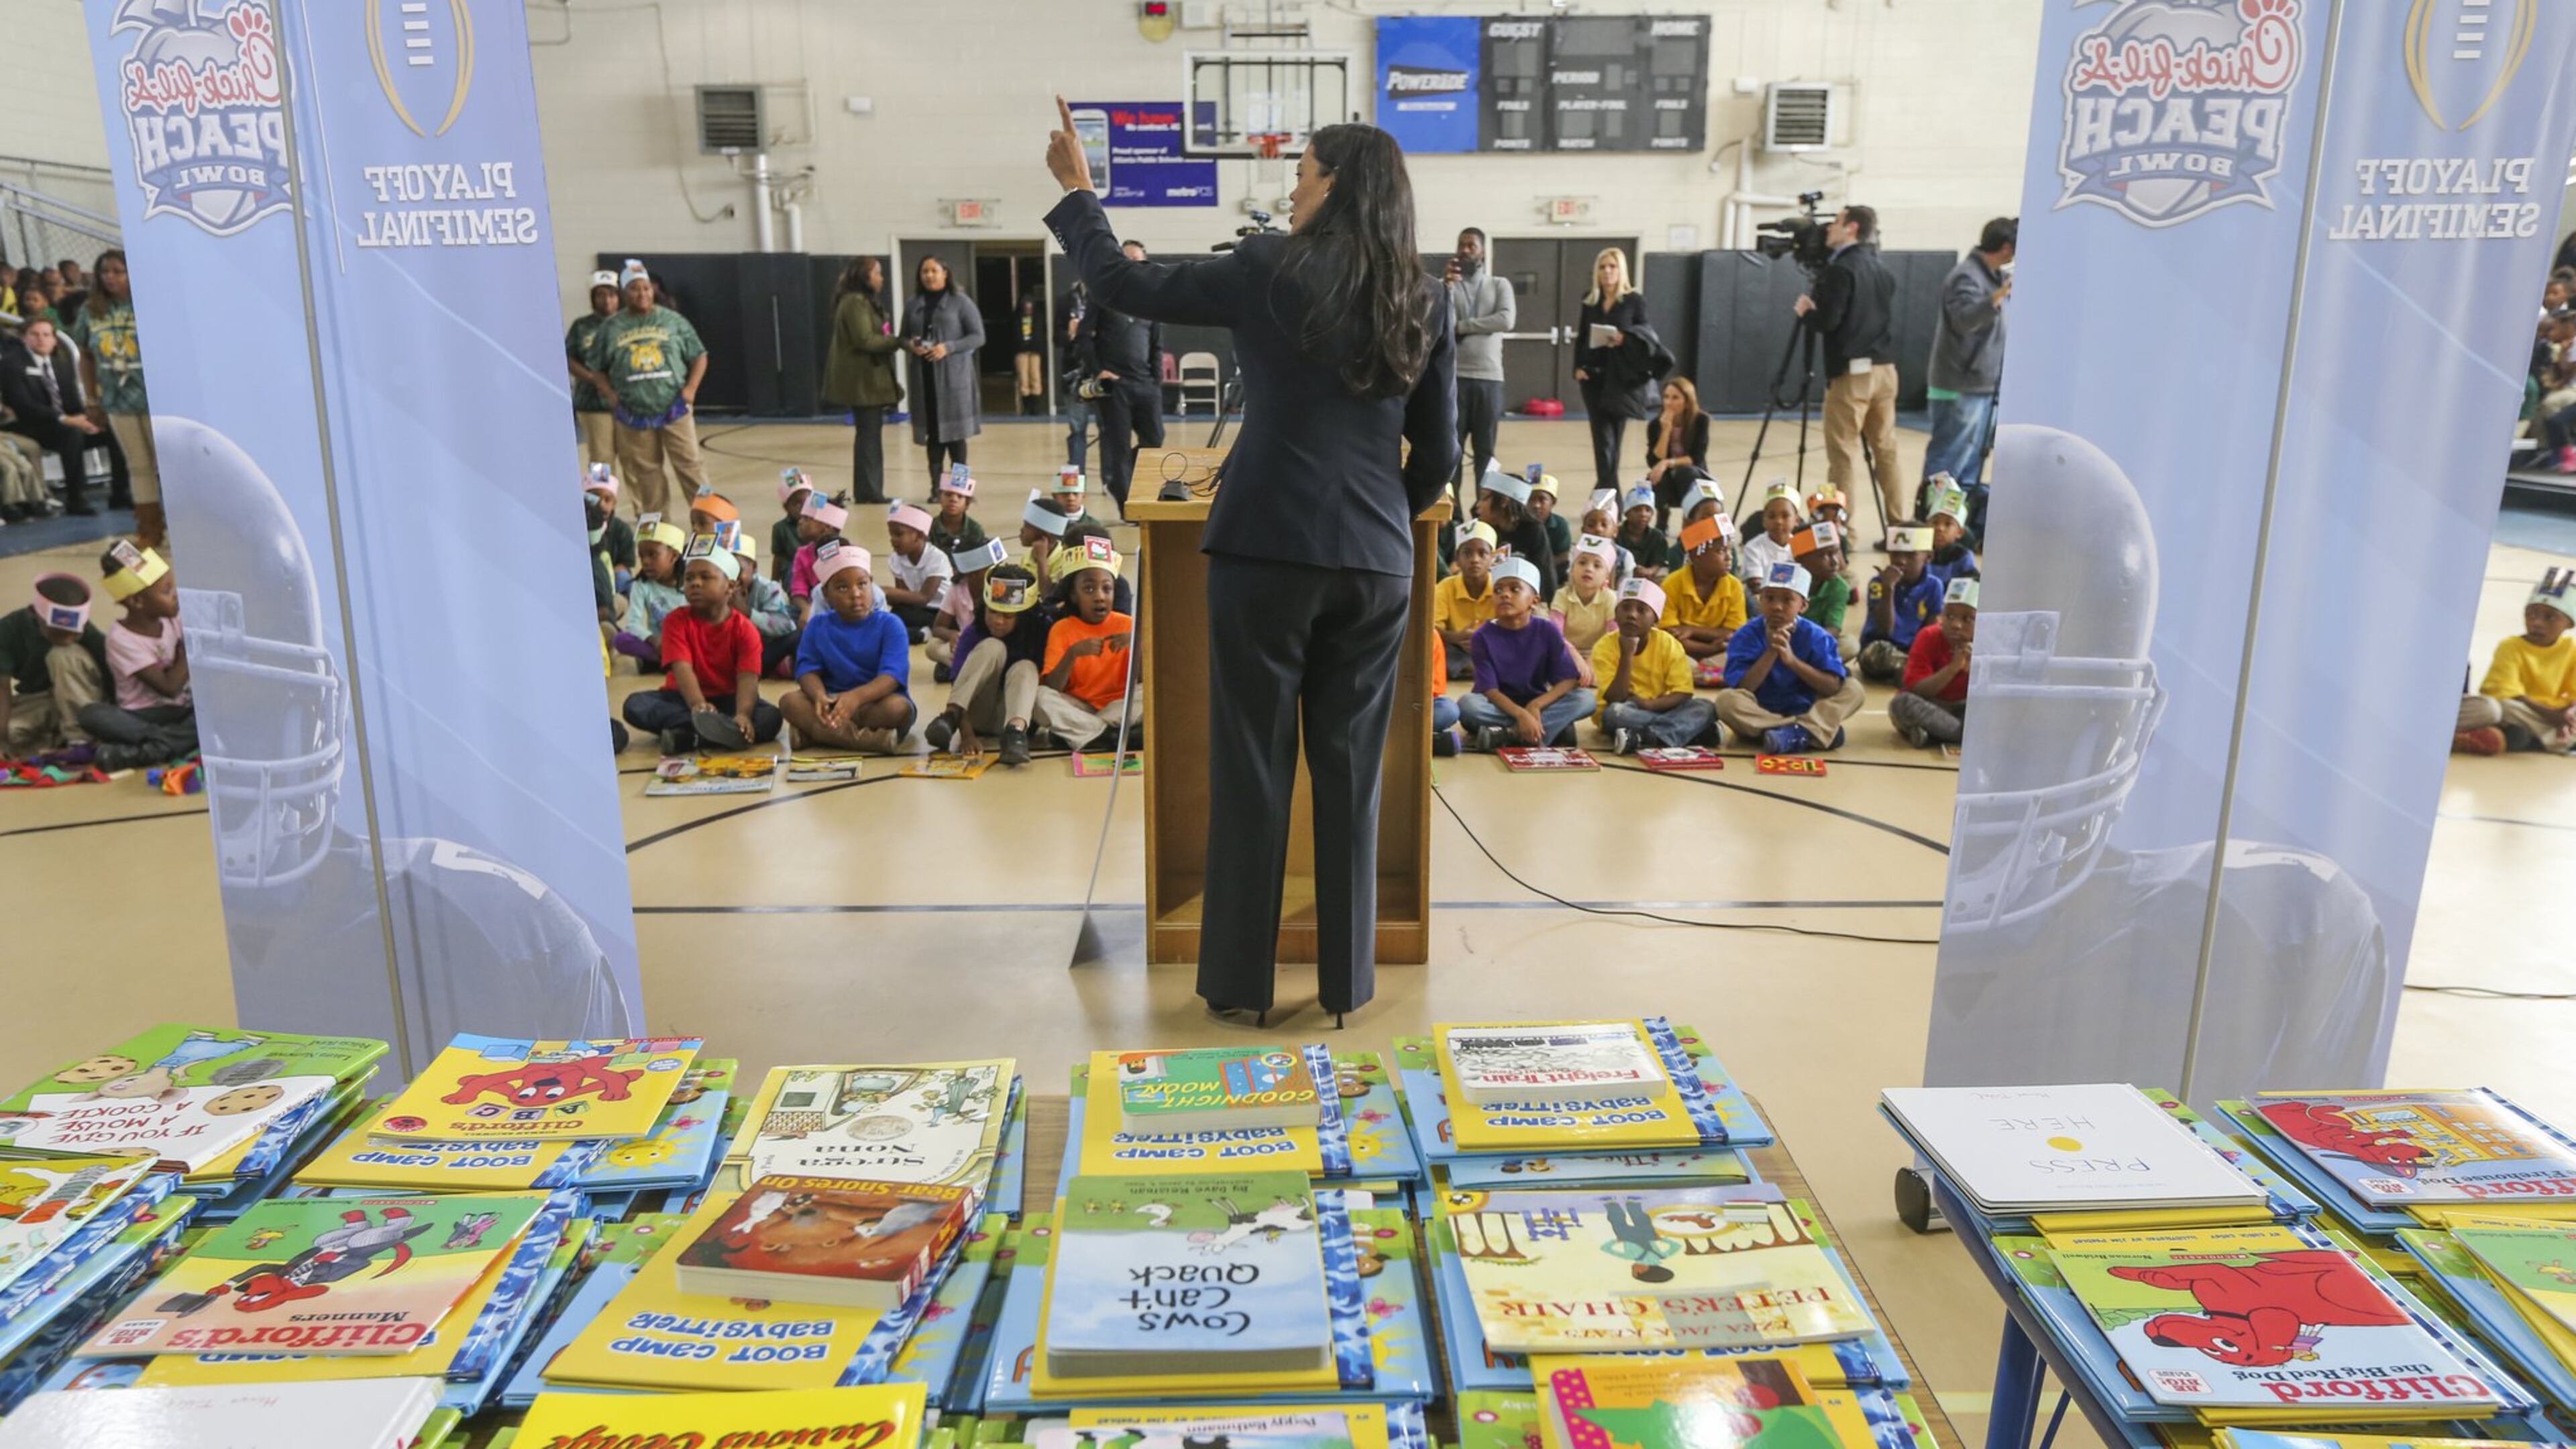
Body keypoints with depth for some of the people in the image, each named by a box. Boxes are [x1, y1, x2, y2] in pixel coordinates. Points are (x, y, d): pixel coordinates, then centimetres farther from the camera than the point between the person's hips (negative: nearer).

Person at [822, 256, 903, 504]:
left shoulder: (866, 301, 19)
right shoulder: (855, 302, -15)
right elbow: (865, 340, -21)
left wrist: (894, 342, 4)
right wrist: (899, 342, -18)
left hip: (870, 377, 10)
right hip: (862, 379, -10)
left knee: (871, 434, 10)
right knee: (868, 434, -6)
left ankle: (869, 491, 14)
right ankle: (867, 492, -1)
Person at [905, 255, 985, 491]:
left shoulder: (960, 301, 0)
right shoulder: (912, 305, 11)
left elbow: (978, 337, -3)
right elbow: (904, 337, 17)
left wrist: (948, 348, -16)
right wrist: (911, 345, -7)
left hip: (954, 376, -3)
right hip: (924, 376, 3)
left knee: (955, 430, -2)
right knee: (932, 432, 2)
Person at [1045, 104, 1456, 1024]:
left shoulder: (1270, 273, -3)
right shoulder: (1426, 302, 7)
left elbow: (1123, 287, 5)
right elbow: (1438, 457, 10)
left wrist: (1076, 193, 20)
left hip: (1266, 550, -3)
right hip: (1376, 563, 3)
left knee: (1251, 768, 7)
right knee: (1351, 773, 11)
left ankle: (1240, 980, 16)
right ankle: (1346, 980, 20)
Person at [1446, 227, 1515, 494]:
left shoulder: (1500, 284, 9)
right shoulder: (1445, 284, 6)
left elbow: (1506, 320, -9)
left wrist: (1462, 326, -8)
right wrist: (1448, 285, -19)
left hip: (1489, 377, 1)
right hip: (1454, 376, -1)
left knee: (1485, 449, 7)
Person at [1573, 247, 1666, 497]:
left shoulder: (1635, 300, 0)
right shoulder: (1589, 300, 9)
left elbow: (1645, 333, 0)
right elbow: (1581, 337, 12)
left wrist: (1626, 337, -21)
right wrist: (1578, 367, -1)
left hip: (1621, 376, -2)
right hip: (1593, 374, 2)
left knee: (1614, 434, 5)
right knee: (1602, 436, -2)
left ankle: (1606, 488, 17)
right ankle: (1608, 490, 0)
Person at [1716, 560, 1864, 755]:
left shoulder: (1815, 636, -5)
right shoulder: (1747, 635, -8)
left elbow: (1834, 686, -15)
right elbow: (1741, 689, -17)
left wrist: (1792, 660, -24)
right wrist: (1771, 652, -24)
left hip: (1806, 710, 2)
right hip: (1760, 713, -2)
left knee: (1854, 689, -15)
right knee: (1727, 700, -31)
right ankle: (1817, 731, -29)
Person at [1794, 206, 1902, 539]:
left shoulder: (1841, 269, -10)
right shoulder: (1882, 270, 14)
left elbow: (1827, 321, -16)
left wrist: (1806, 310, 4)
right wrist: (1817, 307, 19)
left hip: (1851, 372, -8)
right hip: (1885, 369, 8)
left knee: (1843, 453, -4)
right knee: (1885, 450, 11)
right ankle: (1900, 525, 14)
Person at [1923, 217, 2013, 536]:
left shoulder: (1996, 276, 14)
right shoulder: (1966, 276, -14)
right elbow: (1964, 319, -31)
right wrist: (2001, 294, -43)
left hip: (1985, 388, 9)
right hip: (1960, 390, -9)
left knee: (1971, 473, 13)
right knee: (1945, 467, -6)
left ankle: (1970, 531, 20)